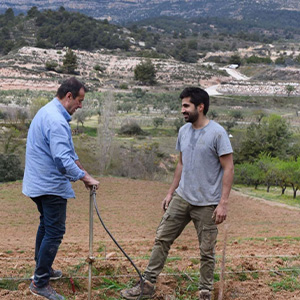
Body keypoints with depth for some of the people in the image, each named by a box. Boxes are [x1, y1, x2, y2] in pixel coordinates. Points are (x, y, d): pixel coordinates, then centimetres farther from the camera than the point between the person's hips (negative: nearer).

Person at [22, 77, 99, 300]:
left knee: (46, 226, 22)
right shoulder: (56, 121, -24)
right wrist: (85, 177, -20)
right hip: (51, 185, -11)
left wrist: (83, 171, 20)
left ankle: (42, 269, 35)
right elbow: (63, 160, -29)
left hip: (39, 182, 11)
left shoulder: (48, 112, 12)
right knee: (55, 232, -4)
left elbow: (68, 151, 19)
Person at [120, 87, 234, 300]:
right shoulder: (184, 131, 8)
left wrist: (223, 203, -19)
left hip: (206, 204, -6)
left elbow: (228, 168, -14)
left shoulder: (217, 133, -14)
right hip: (181, 198, 6)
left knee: (207, 251, 6)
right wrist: (171, 192, 16)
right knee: (162, 239, 7)